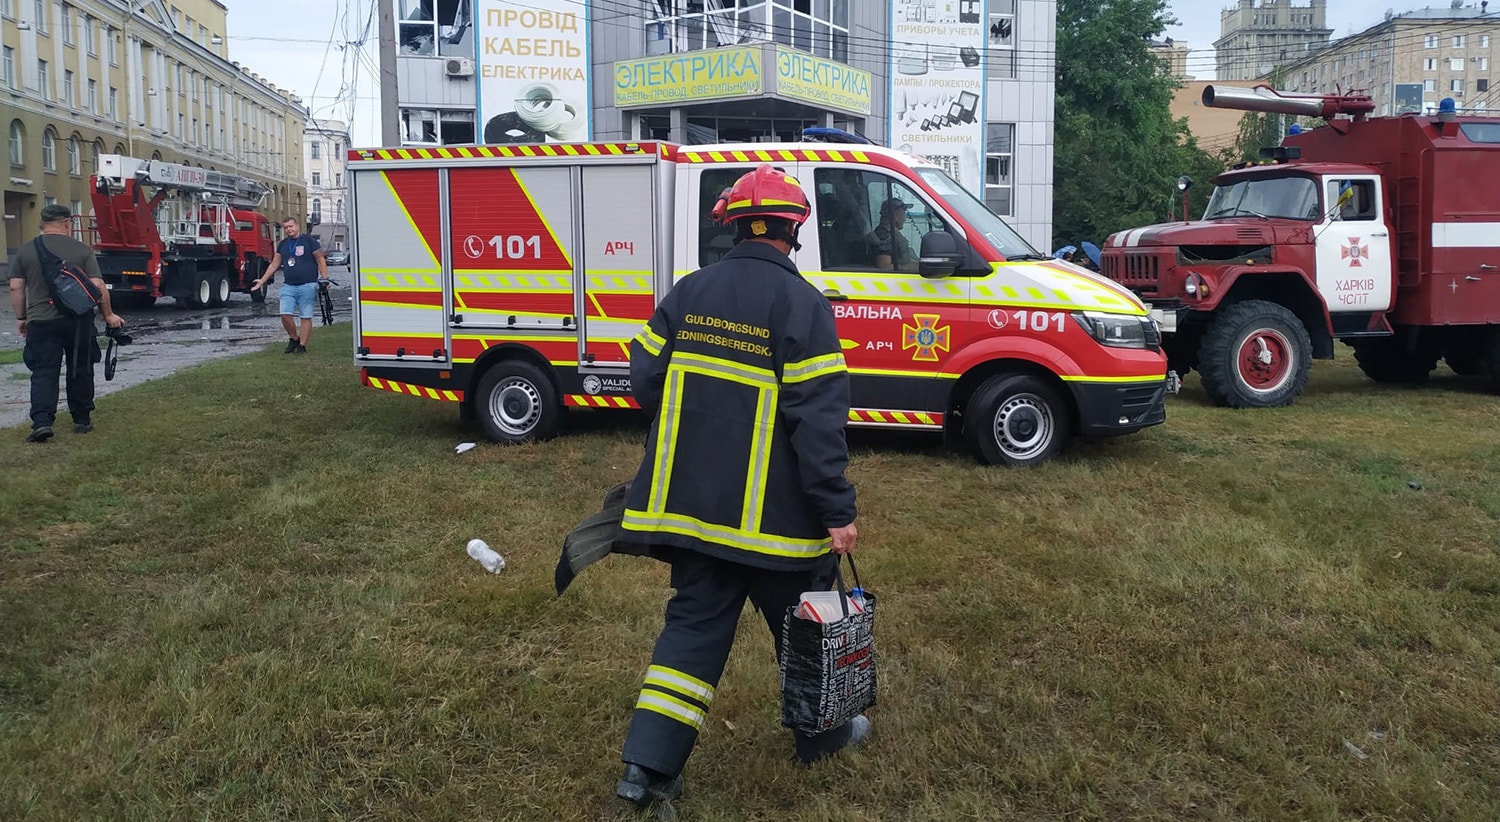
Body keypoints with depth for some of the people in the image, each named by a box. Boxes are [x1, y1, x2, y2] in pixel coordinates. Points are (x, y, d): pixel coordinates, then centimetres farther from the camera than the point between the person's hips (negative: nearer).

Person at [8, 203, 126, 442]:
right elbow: (98, 286, -5)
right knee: (80, 371, 11)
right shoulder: (82, 251, -2)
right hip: (78, 321, 0)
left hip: (41, 322, 1)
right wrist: (109, 315, 5)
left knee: (44, 373, 1)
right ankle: (82, 420, 18)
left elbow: (16, 288, 4)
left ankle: (41, 422, -13)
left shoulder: (24, 252, 4)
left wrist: (21, 317, 14)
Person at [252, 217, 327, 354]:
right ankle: (294, 338, 15)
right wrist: (262, 280, 17)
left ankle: (302, 345, 4)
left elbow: (320, 260, -1)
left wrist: (324, 278, -10)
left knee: (306, 317, -2)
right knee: (285, 315, -6)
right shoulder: (283, 244, 15)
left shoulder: (308, 240, 0)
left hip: (307, 286, -4)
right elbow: (274, 264, 21)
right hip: (288, 286, 5)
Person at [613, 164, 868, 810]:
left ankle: (649, 764, 8)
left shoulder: (689, 293, 4)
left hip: (689, 502, 5)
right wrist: (837, 511, -14)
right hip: (774, 510, -5)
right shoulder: (800, 303, -13)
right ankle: (822, 733, 36)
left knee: (694, 623, 12)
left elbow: (645, 378, 6)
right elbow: (817, 418, -18)